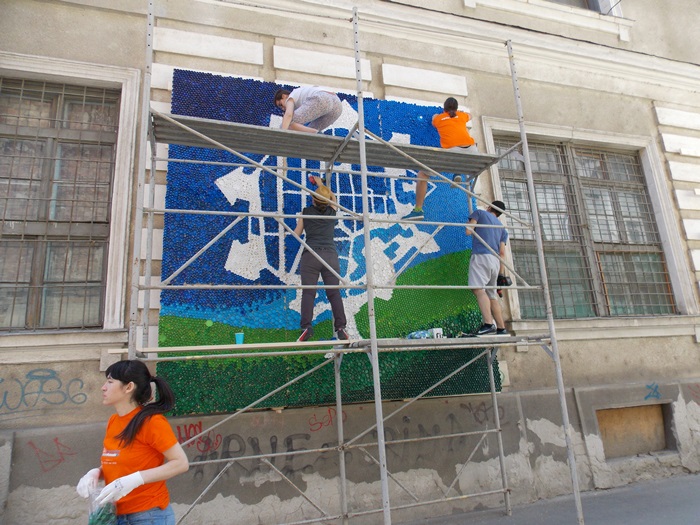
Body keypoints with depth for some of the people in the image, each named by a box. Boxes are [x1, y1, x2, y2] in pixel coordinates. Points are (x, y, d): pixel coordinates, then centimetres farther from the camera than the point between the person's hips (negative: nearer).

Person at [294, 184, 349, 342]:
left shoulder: (305, 212, 7)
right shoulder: (332, 211, 12)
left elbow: (296, 234, 16)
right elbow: (333, 198, 35)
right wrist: (321, 184, 47)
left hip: (310, 255, -2)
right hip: (330, 255, 2)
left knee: (308, 292, -4)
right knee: (334, 292, 1)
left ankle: (307, 326, -16)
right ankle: (340, 327, -7)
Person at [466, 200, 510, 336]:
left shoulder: (480, 213, 15)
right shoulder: (502, 228, 27)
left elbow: (469, 230, 1)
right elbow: (502, 252, 16)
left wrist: (470, 229, 26)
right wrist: (502, 273, 14)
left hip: (481, 256, -7)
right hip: (495, 260, 7)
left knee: (479, 289, -20)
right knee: (492, 295, 12)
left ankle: (488, 324, -36)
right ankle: (501, 328, 11)